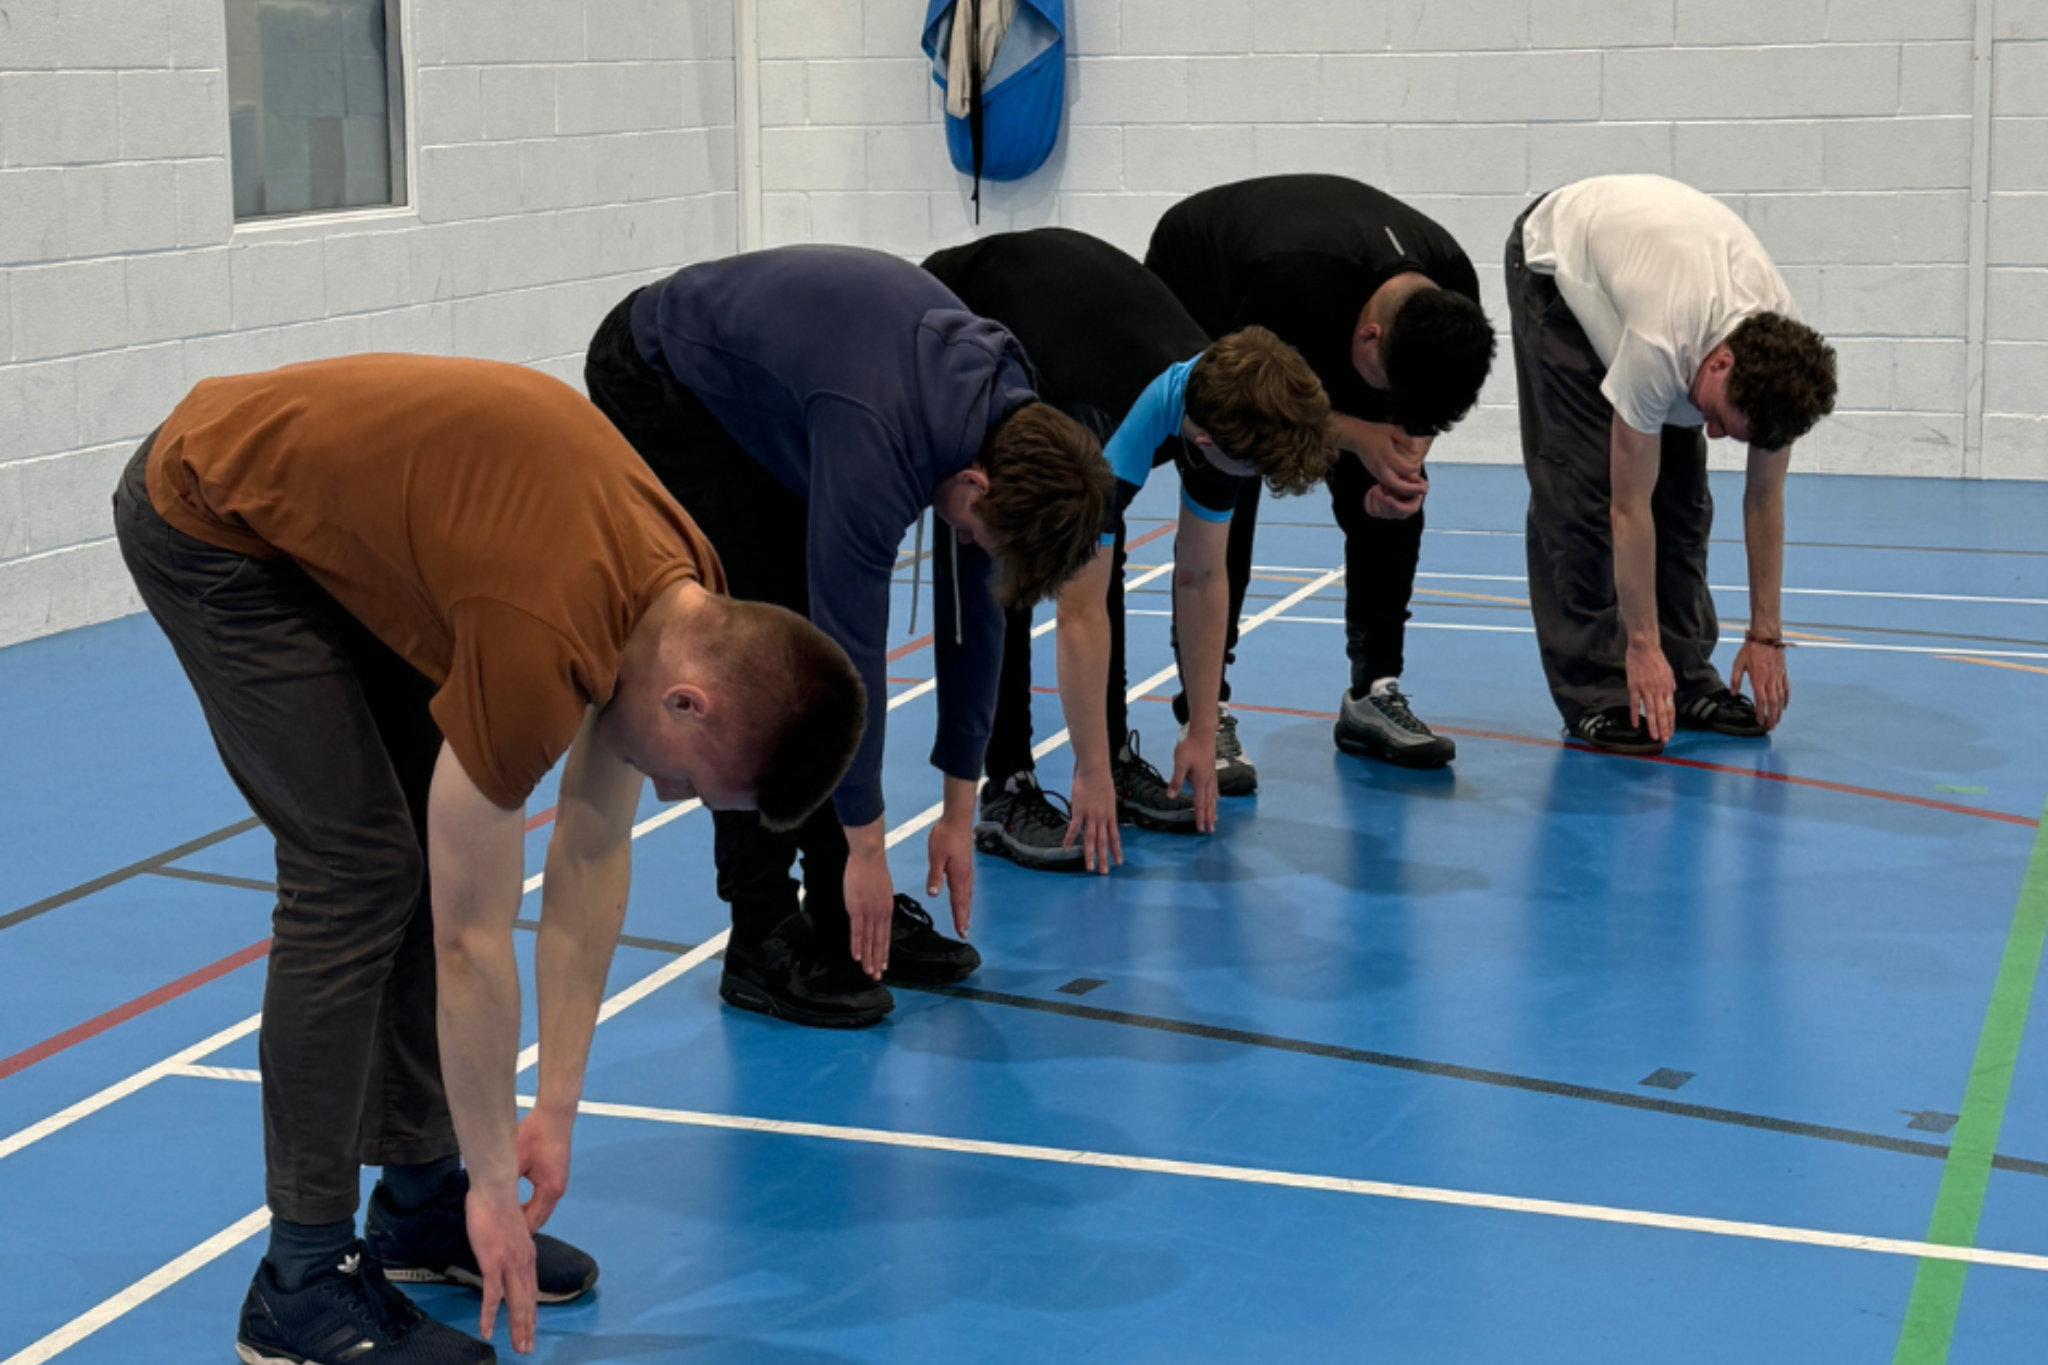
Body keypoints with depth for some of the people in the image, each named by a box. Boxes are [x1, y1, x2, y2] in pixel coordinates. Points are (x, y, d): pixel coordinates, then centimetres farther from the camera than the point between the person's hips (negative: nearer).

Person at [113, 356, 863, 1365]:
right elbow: (472, 939, -25)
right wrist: (497, 1185, -15)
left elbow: (592, 858, 2)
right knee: (357, 868, -13)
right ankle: (304, 1281, -4)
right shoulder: (541, 641, -34)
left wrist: (556, 1111, 4)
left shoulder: (687, 609, -9)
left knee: (438, 852, 7)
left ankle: (420, 1199, 19)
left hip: (335, 521, 9)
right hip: (210, 523, -9)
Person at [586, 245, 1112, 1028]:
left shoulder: (1009, 422, -12)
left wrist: (960, 810, 2)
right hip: (656, 387, -8)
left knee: (816, 628, 3)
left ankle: (843, 912, 11)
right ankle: (763, 940, -5)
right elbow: (852, 643, -31)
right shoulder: (878, 441, -37)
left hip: (753, 387, 8)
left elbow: (972, 616, -2)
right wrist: (867, 847, -22)